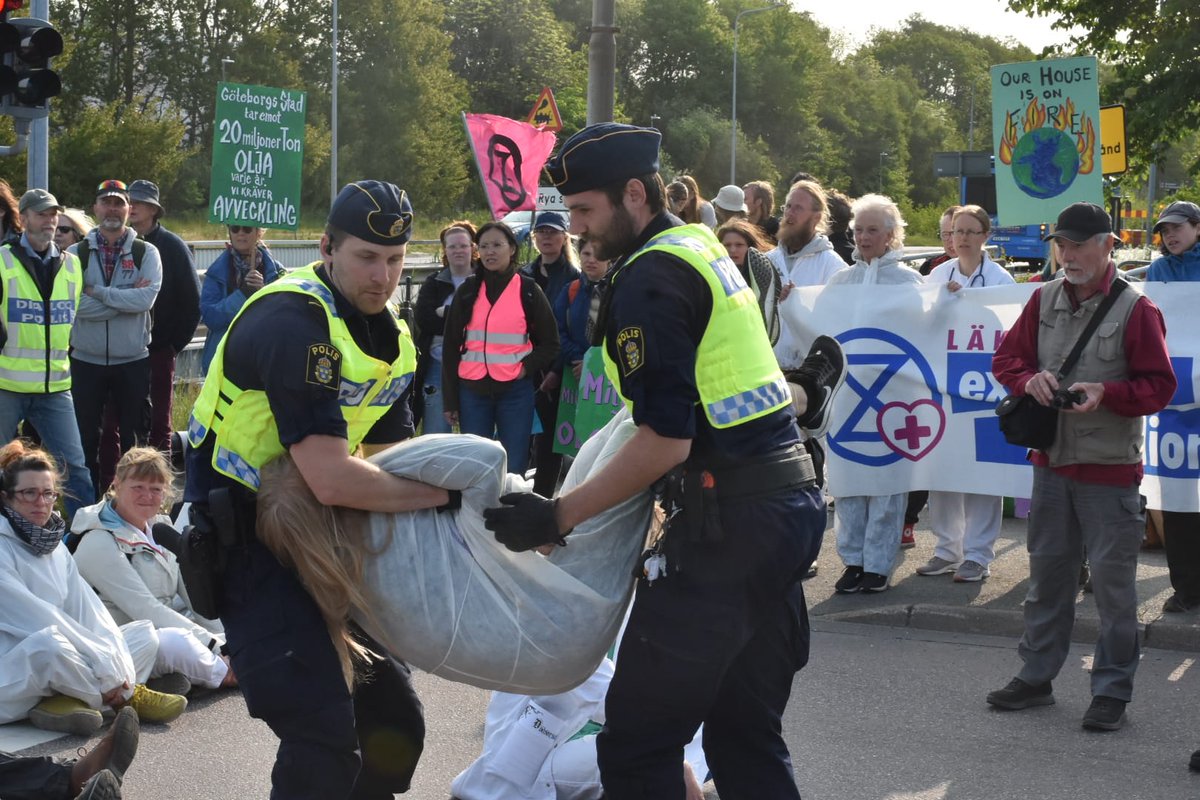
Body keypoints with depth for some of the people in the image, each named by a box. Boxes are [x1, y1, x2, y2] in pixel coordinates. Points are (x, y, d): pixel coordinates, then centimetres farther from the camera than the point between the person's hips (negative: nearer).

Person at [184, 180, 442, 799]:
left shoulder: (391, 338, 6)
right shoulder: (294, 322, -24)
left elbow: (388, 459, 11)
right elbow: (331, 479, -31)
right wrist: (449, 492, -22)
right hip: (242, 535, -9)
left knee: (395, 722, 13)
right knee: (322, 735, -19)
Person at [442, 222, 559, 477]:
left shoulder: (528, 290, 3)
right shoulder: (467, 291, 8)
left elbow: (550, 343, 8)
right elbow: (451, 348, 9)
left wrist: (526, 368, -9)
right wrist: (450, 401, 6)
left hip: (515, 391, -2)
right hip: (472, 391, 2)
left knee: (513, 470, -1)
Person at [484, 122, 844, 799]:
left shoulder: (648, 280, -13)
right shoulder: (706, 250, 16)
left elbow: (667, 440, -19)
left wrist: (558, 517, -16)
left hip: (730, 525, -10)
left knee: (638, 742, -3)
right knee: (746, 732, 17)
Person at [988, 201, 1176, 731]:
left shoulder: (1135, 309, -9)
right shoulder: (1044, 300, 5)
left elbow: (1159, 387, -9)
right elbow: (1006, 357, 10)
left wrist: (1106, 394, -24)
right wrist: (1029, 378, -11)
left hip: (1110, 470, -5)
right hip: (1051, 463, 5)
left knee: (1113, 582, 1)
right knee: (1046, 572, 15)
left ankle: (1112, 691, 11)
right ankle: (1035, 677, 26)